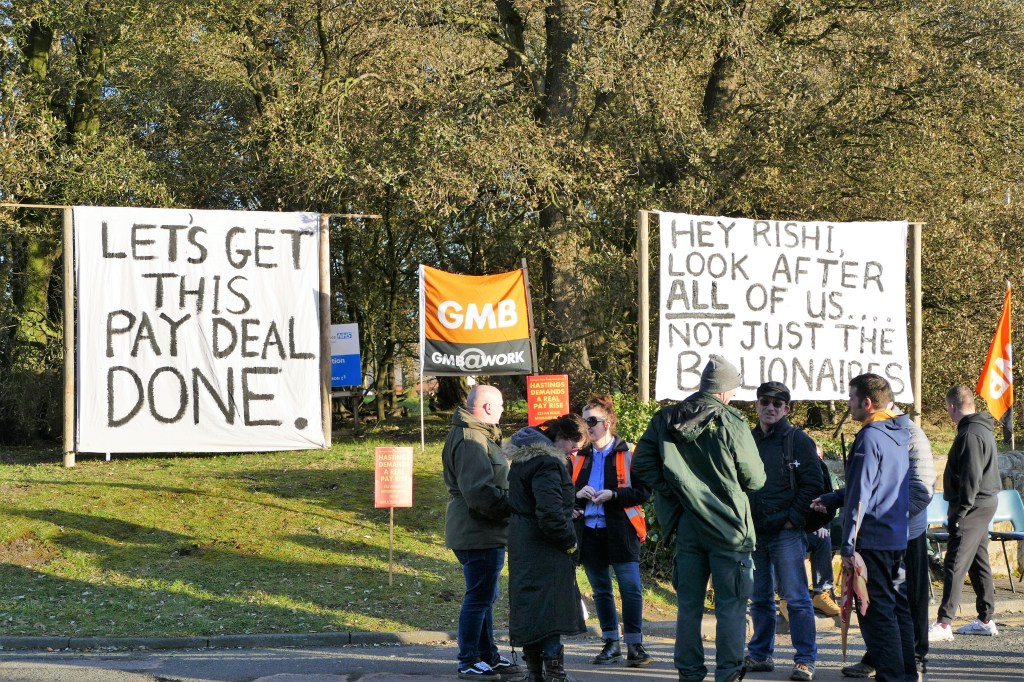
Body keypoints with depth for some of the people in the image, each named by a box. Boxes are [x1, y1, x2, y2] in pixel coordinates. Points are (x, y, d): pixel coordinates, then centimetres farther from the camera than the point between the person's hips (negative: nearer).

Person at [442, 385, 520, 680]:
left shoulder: (479, 435, 17)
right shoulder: (471, 440, -19)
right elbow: (479, 490, -26)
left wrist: (508, 504, 11)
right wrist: (512, 507, -17)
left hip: (485, 533, 11)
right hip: (479, 533, -11)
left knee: (485, 596, 18)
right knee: (479, 597, -5)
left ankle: (488, 656, 28)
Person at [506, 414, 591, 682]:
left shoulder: (523, 457, 13)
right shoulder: (547, 464, -19)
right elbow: (550, 512, -27)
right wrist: (569, 541, -13)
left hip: (522, 543, 10)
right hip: (544, 549, -10)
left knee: (528, 605, 13)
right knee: (549, 607, -7)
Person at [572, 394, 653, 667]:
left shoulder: (628, 453, -2)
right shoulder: (581, 457, 14)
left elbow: (644, 490, -7)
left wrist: (613, 495, -18)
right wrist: (578, 494, -4)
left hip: (620, 530, -5)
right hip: (589, 531, 5)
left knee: (631, 588, -8)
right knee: (601, 590, 11)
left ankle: (634, 644, -2)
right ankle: (611, 643, 19)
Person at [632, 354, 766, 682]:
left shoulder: (665, 420, 1)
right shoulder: (731, 422, -12)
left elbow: (641, 466, 2)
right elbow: (755, 478, -6)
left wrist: (672, 492, 7)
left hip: (686, 526, 4)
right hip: (727, 526, -4)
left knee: (688, 605, 12)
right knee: (731, 605, 3)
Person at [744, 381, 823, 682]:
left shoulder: (798, 440, -1)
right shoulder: (748, 440, 12)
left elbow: (813, 484, -5)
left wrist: (794, 518, -10)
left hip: (786, 532, -5)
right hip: (754, 532, 5)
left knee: (795, 597, -6)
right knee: (759, 598, 12)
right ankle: (760, 655, 20)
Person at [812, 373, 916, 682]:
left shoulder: (870, 437, -16)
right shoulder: (900, 435, 13)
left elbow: (860, 495, -18)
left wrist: (848, 544, -16)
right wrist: (831, 499, 18)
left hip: (873, 539, -9)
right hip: (899, 538, 9)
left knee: (876, 611, -4)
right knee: (898, 606, 15)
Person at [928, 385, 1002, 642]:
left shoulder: (970, 434, -17)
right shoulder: (983, 430, 15)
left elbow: (971, 479, -22)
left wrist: (960, 513, -21)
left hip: (973, 506, -11)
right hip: (984, 505, 11)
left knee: (955, 564, -13)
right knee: (979, 563, 15)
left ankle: (943, 623, -16)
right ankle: (986, 620, 21)